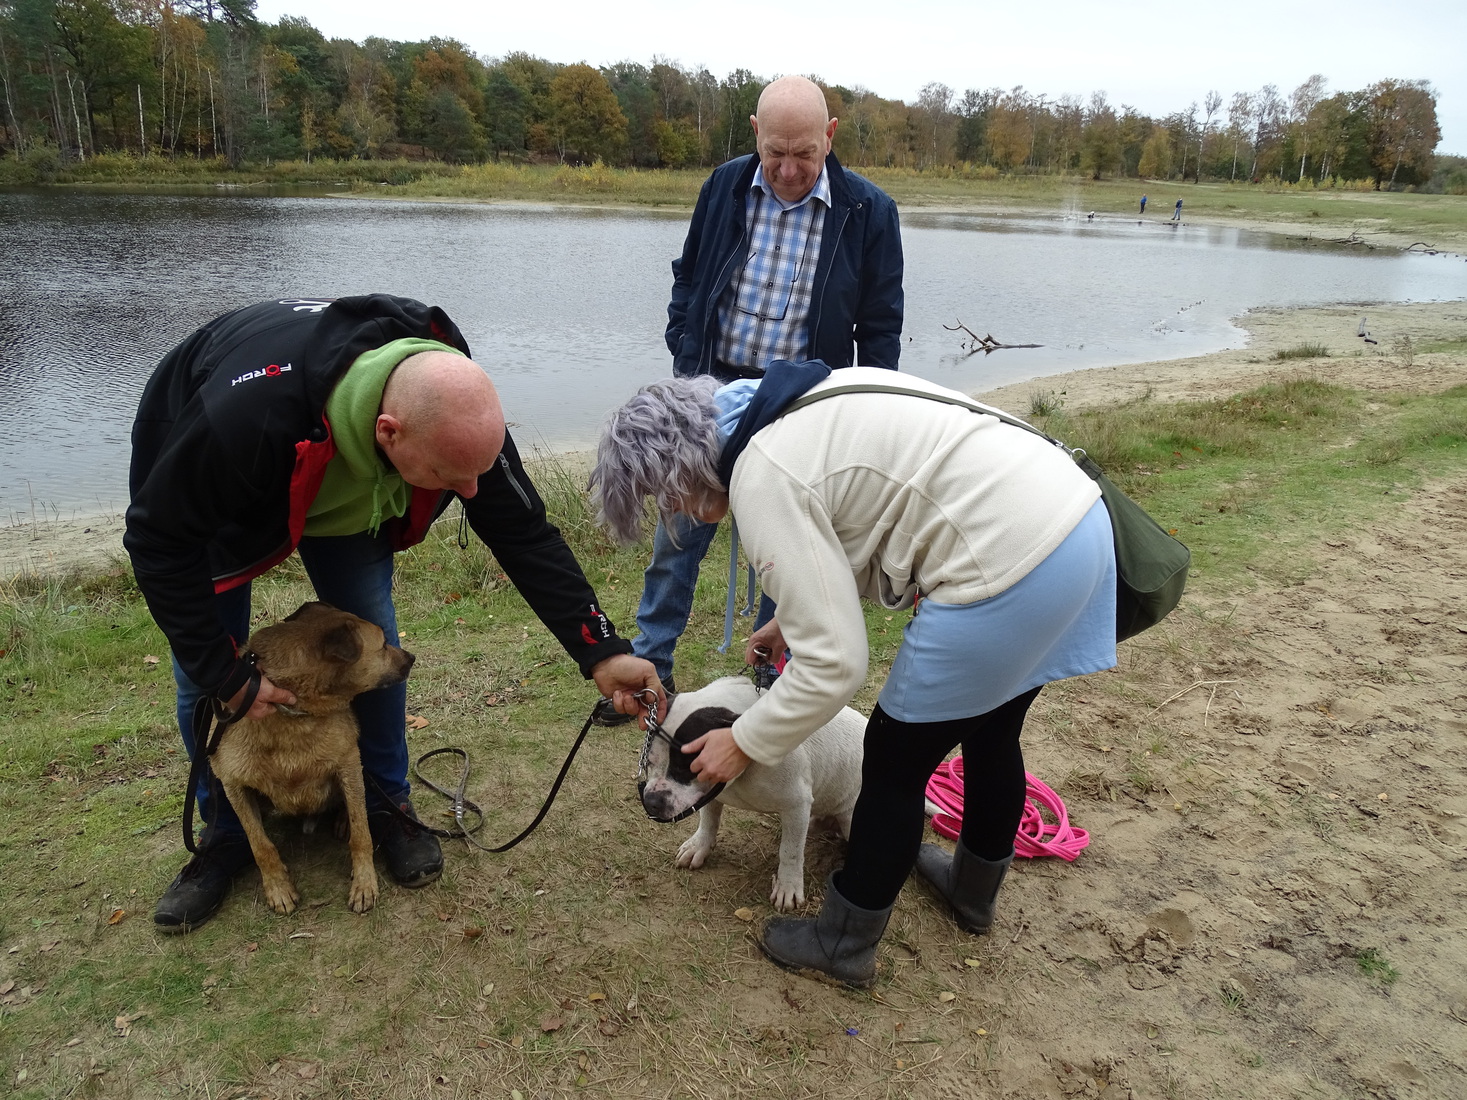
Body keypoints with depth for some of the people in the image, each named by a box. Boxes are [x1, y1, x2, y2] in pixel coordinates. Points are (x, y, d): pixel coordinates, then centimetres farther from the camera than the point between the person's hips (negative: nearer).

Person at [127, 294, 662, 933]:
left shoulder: (456, 410, -34)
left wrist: (600, 652, -28)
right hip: (195, 480, -2)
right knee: (205, 677, -2)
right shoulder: (247, 412, -47)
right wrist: (228, 676, -26)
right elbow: (159, 542, -31)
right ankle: (226, 835, 22)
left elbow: (524, 532, -23)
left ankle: (387, 806, 21)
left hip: (346, 491, 3)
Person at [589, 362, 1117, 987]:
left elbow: (833, 664, -14)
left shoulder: (762, 482, -14)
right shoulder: (795, 403, 13)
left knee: (895, 759, 9)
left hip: (1009, 561, -10)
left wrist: (743, 743, 0)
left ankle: (844, 946, 30)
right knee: (990, 730, 28)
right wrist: (792, 618, 25)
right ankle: (974, 891, 53)